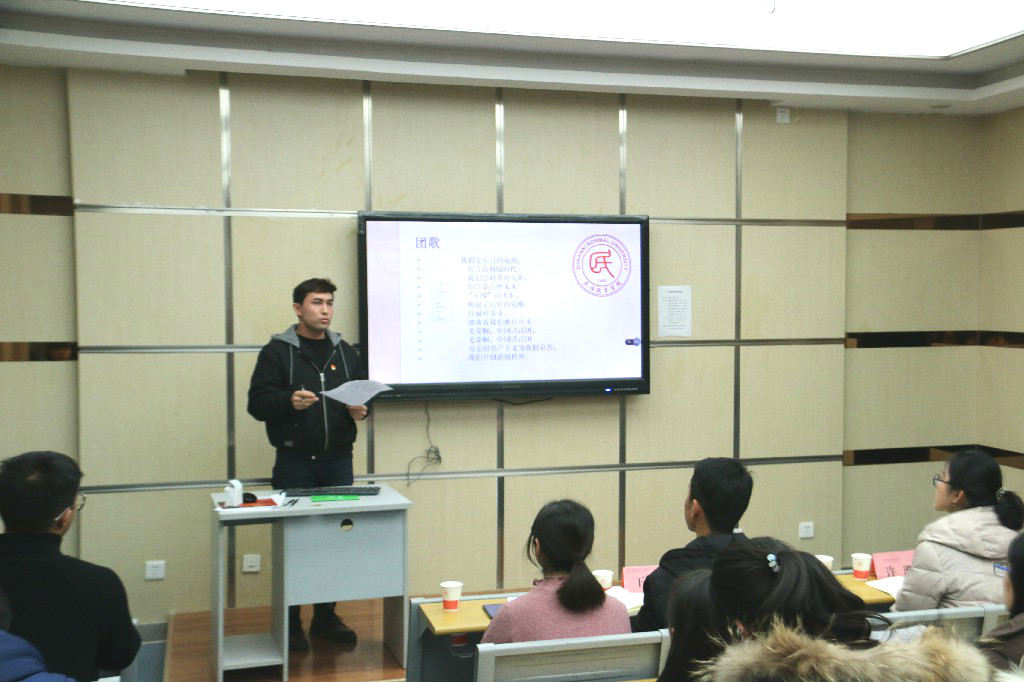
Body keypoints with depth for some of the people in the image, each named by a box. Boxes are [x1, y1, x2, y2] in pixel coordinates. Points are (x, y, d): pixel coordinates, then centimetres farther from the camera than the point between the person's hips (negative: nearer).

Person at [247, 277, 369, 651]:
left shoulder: (345, 352, 12)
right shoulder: (277, 351, -1)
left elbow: (362, 395, 19)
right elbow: (257, 402, -7)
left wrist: (359, 411, -3)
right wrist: (289, 401, -25)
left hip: (338, 461, 4)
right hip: (294, 462, -4)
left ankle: (326, 618, 20)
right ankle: (290, 624, 14)